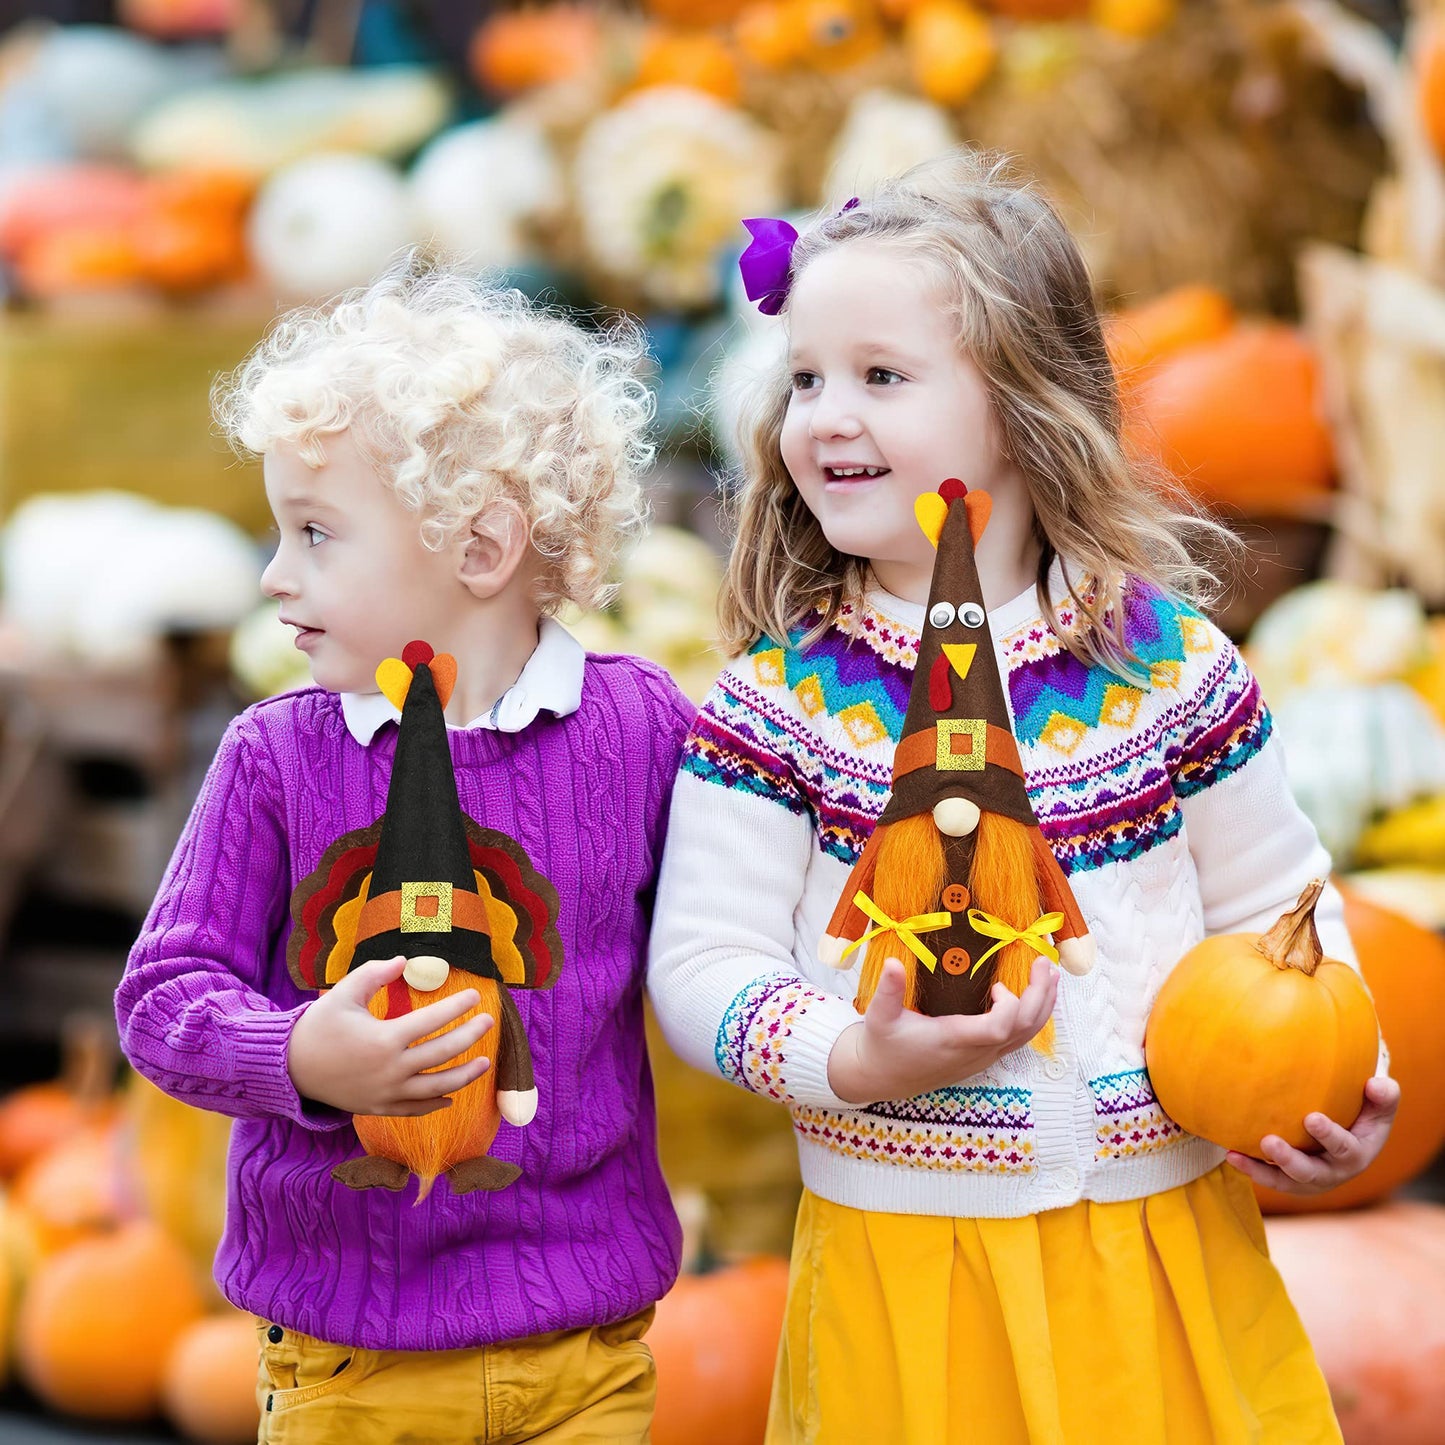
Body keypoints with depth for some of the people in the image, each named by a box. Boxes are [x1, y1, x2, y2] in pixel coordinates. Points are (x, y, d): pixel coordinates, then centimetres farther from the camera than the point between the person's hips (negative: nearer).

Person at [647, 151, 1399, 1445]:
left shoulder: (1168, 663, -1)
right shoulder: (780, 699, -6)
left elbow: (1275, 907, 9)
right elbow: (702, 961, -6)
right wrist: (854, 1062, -22)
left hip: (1165, 1232, 2)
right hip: (903, 1254, -1)